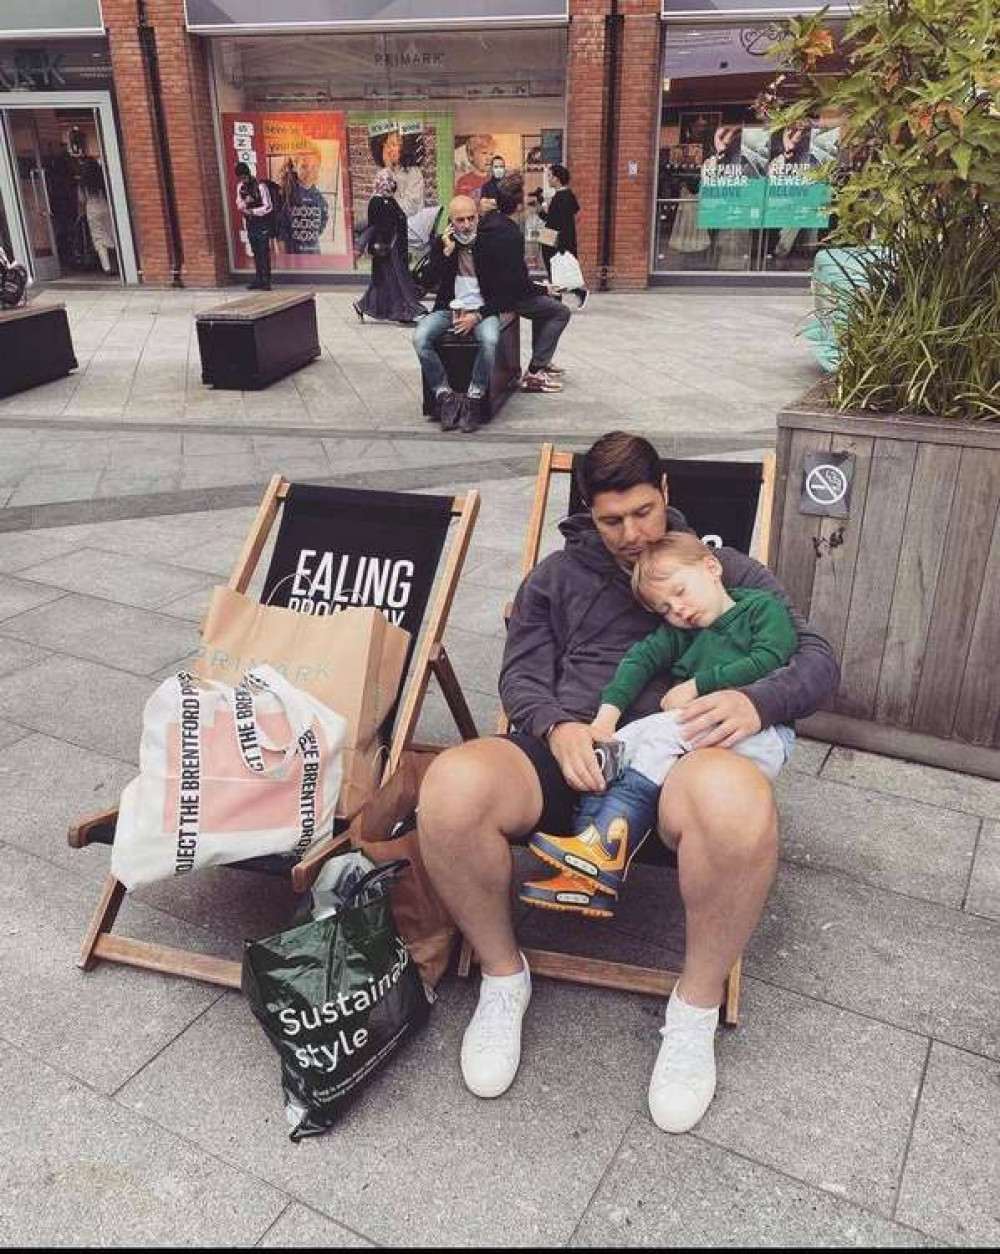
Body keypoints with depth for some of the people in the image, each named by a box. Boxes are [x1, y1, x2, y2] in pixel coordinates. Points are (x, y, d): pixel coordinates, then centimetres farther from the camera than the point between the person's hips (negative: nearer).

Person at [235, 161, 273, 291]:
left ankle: (266, 281, -7)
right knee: (256, 252, 9)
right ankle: (258, 280, 13)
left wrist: (252, 211, -18)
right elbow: (239, 205, 7)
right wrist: (245, 201, -15)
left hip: (262, 223, -6)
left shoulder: (260, 186, -12)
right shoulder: (240, 187, 6)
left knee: (264, 252, -7)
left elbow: (268, 207, -13)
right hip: (250, 223, 6)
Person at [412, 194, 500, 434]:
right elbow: (430, 280, -4)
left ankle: (474, 398, -22)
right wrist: (447, 252, -15)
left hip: (482, 311, -2)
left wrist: (477, 316, -14)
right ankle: (444, 395, -17)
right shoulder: (441, 243, 6)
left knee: (489, 340, -37)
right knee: (420, 338, -28)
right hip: (448, 309, 2)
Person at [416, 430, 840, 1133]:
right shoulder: (557, 578, 23)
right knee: (451, 786, -33)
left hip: (678, 757, -1)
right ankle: (504, 976, -4)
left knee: (735, 799, -41)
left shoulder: (726, 571, 19)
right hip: (566, 751, 2)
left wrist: (756, 702, -12)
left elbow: (819, 661, 12)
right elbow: (521, 675, 14)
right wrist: (556, 727, -10)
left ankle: (696, 1008, -12)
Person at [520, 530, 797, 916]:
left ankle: (604, 851, -30)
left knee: (664, 730, -29)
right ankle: (585, 875, -26)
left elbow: (768, 662, -10)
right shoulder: (680, 631, 20)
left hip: (760, 736, -5)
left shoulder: (763, 606, 7)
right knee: (617, 746, -16)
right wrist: (609, 709, -13)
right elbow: (642, 657, 4)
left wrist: (697, 685, -7)